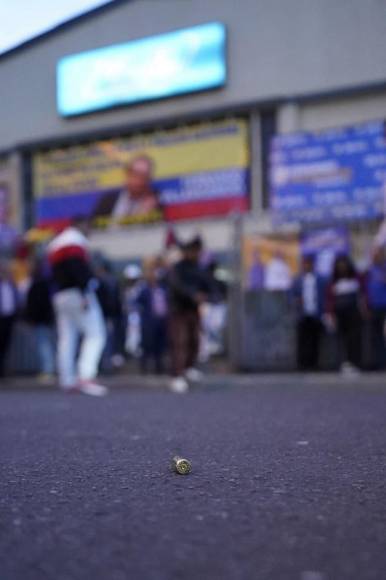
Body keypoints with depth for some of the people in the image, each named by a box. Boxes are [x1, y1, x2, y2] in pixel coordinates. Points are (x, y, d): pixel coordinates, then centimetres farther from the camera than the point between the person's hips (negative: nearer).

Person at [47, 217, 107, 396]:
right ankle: (86, 376, -23)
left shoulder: (56, 243, 24)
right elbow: (78, 268, -20)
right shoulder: (75, 240, -6)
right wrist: (85, 293, -25)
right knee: (95, 334, -11)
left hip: (60, 295, 10)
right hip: (77, 292, -9)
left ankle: (67, 381, 6)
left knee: (66, 338, 7)